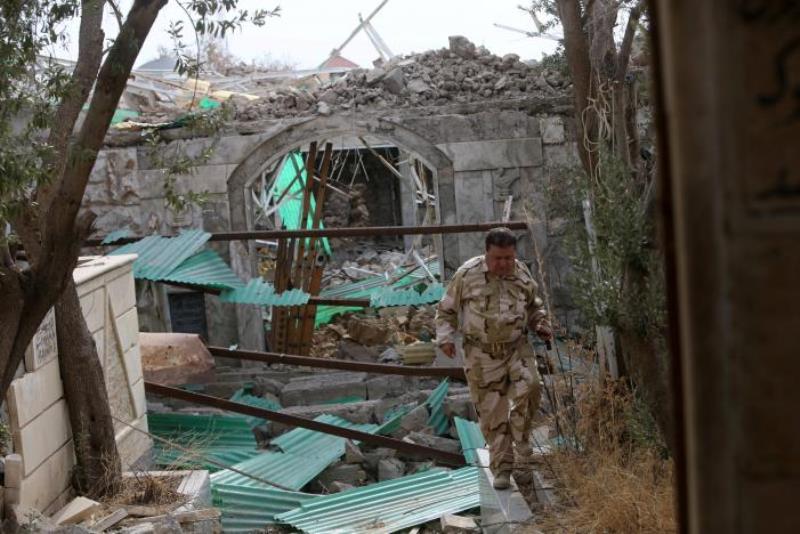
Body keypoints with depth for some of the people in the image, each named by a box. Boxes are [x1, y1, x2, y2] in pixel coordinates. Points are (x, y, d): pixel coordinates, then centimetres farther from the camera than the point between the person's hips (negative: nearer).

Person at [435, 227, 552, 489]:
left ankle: (520, 434, 4)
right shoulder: (467, 274, -7)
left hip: (517, 347, 2)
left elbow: (535, 306, 23)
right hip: (482, 354, -2)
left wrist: (541, 326, 6)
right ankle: (501, 467, 14)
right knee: (492, 412, 1)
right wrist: (445, 337, -10)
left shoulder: (522, 274, 3)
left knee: (529, 387, -23)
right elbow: (446, 310, 2)